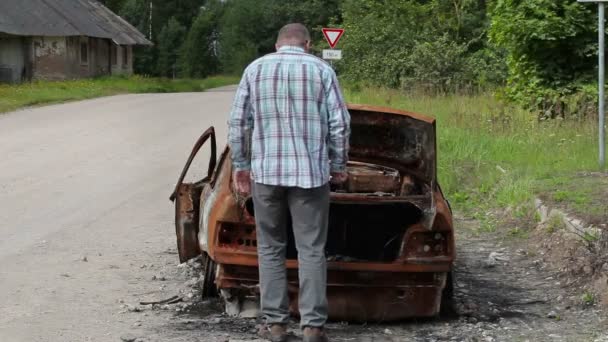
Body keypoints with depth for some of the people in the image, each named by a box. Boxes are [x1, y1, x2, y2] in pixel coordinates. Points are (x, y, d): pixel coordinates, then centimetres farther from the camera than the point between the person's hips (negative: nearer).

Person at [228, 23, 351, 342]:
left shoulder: (254, 69, 6)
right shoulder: (322, 70, 1)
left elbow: (238, 121, 5)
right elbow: (339, 123, 0)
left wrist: (240, 164, 14)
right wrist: (338, 165, 11)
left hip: (265, 172, 1)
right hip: (311, 172, -1)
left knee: (270, 249, 11)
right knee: (311, 251, 2)